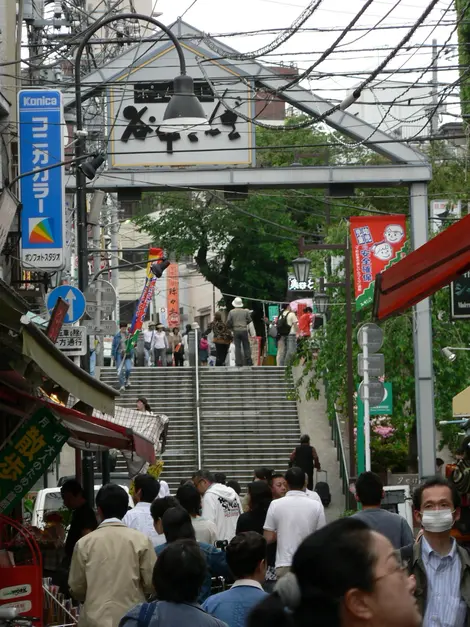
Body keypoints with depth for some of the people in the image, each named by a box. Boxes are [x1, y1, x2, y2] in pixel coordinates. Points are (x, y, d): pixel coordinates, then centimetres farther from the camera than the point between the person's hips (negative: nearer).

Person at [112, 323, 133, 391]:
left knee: (129, 369, -13)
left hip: (127, 354, 1)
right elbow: (113, 346, 5)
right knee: (120, 371, -3)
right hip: (119, 354, -1)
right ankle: (122, 386, 5)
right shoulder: (116, 336, 2)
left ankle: (127, 379, 19)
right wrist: (113, 355, 0)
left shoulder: (129, 335, 6)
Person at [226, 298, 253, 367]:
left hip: (236, 331, 0)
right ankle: (248, 361, 2)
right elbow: (249, 320, 6)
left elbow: (228, 322, -2)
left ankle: (239, 363, -2)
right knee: (246, 346, 6)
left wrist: (231, 328, 17)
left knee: (237, 347, 2)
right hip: (244, 330, 0)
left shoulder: (231, 312, -2)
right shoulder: (245, 311, 0)